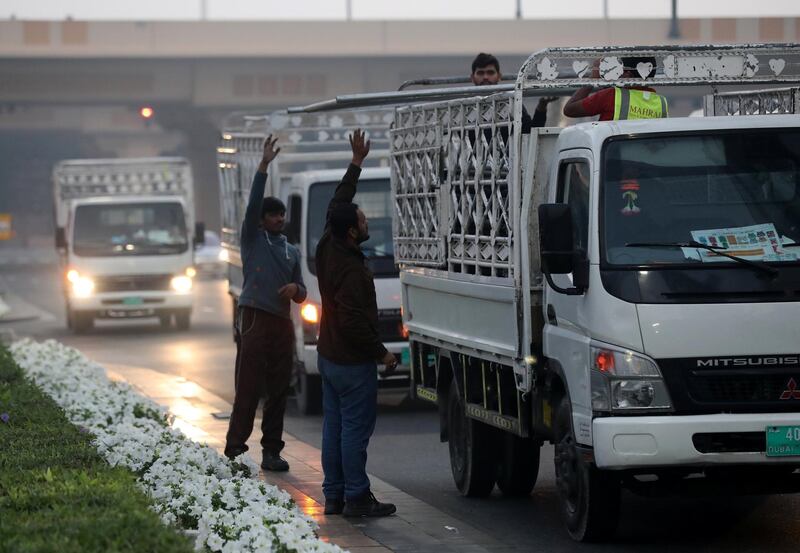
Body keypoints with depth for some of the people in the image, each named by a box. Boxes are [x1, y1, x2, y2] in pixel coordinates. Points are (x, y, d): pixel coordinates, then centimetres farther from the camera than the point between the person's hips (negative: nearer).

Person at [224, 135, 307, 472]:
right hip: (256, 320, -5)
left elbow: (302, 294, 23)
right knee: (248, 390, -10)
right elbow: (253, 203, -8)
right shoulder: (252, 239, 6)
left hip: (282, 324, 6)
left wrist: (295, 289, -1)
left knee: (278, 393, 5)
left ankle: (271, 452, 9)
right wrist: (264, 166, -16)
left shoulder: (292, 252, 22)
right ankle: (234, 449, -10)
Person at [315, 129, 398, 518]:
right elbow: (354, 322, -25)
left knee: (334, 425, 11)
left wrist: (357, 163, 20)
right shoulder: (350, 270, -24)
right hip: (353, 363, -9)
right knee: (356, 428, -5)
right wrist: (381, 353, -14)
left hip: (329, 355, 9)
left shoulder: (327, 249, 2)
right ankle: (356, 497, -4)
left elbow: (337, 203, 17)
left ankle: (333, 495, 14)